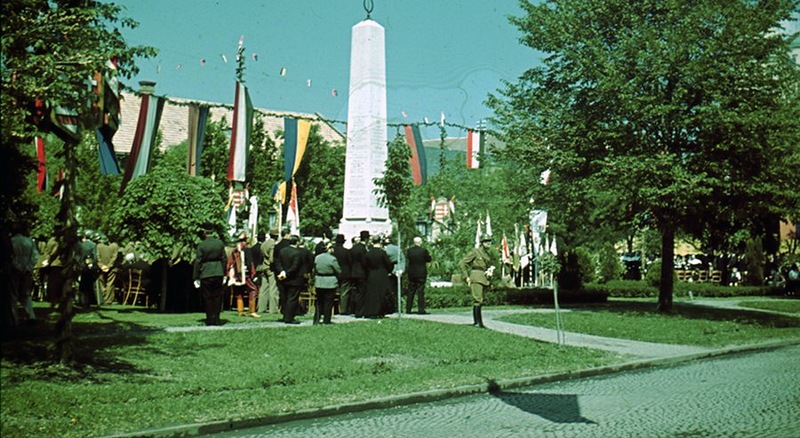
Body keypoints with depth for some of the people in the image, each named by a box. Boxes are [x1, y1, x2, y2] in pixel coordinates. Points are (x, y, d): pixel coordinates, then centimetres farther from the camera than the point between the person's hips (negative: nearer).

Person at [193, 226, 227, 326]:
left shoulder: (201, 245, -8)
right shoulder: (220, 243, 0)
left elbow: (198, 262, -5)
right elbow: (223, 259, 6)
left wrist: (196, 277, 1)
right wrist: (224, 273, 14)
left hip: (206, 274, -2)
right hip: (218, 273, 2)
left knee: (208, 298, 6)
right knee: (217, 297, 8)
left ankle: (210, 319, 7)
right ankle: (216, 319, 6)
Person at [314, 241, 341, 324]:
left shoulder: (317, 257, 1)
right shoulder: (332, 259, -15)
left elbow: (314, 269, 9)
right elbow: (339, 271, -9)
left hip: (319, 283, 5)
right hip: (330, 283, -5)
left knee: (319, 302, 14)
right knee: (328, 302, 6)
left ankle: (316, 320, 12)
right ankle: (326, 320, 11)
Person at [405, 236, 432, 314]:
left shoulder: (409, 250, -3)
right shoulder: (423, 251, -13)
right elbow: (429, 260, -3)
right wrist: (429, 255, 16)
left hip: (411, 274, 4)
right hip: (421, 273, -4)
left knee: (411, 291, 11)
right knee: (420, 292, -1)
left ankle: (408, 309, 13)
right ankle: (421, 310, -3)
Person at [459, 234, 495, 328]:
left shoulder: (487, 254, 14)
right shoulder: (475, 251, -6)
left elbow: (489, 267, 31)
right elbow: (462, 263, -7)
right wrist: (466, 277, -10)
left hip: (484, 279, 7)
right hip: (476, 278, -7)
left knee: (477, 300, 10)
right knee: (478, 300, -15)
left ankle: (475, 322, 14)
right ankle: (479, 322, -18)